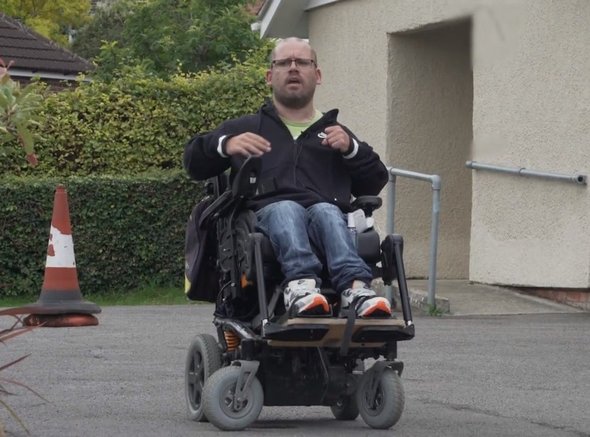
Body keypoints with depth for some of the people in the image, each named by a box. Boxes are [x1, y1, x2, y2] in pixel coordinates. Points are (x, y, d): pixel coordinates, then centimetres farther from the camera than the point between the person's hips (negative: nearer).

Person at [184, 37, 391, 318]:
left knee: (326, 211, -36)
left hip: (329, 214, 1)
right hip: (265, 216, -1)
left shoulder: (334, 133, 35)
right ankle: (300, 281, -65)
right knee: (286, 209, -37)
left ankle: (355, 288, -63)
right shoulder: (246, 128, 33)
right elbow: (194, 163, 25)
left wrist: (352, 149, 7)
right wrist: (224, 145, 3)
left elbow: (374, 183, 26)